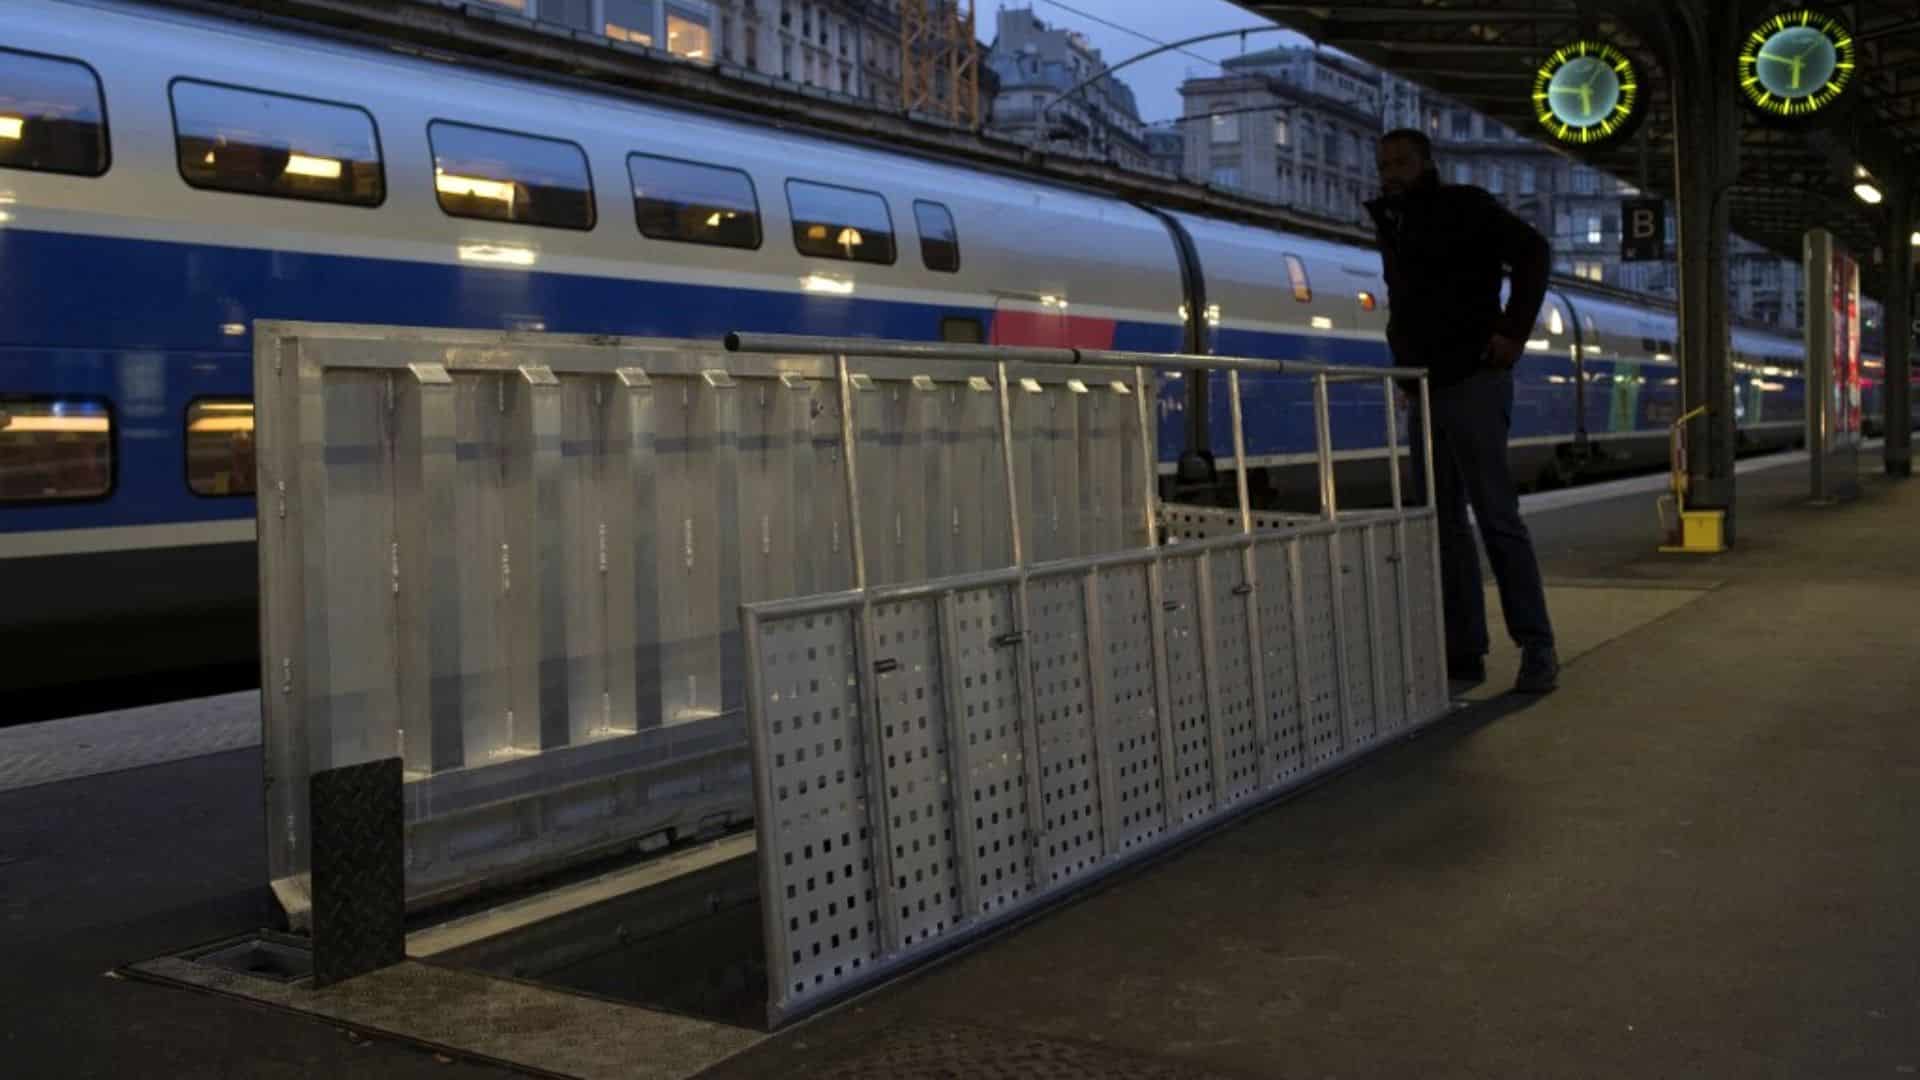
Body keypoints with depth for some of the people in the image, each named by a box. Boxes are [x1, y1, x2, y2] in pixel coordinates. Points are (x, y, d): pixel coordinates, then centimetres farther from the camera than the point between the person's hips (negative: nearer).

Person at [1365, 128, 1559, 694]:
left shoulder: (1463, 206, -3)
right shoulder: (1393, 225, 18)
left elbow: (1532, 250, -15)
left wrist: (1514, 332, -20)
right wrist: (1403, 351, 14)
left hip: (1472, 382, -8)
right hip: (1424, 388, 8)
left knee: (1497, 516, -10)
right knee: (1443, 523, 6)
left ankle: (1537, 649, -5)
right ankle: (1464, 650, 9)